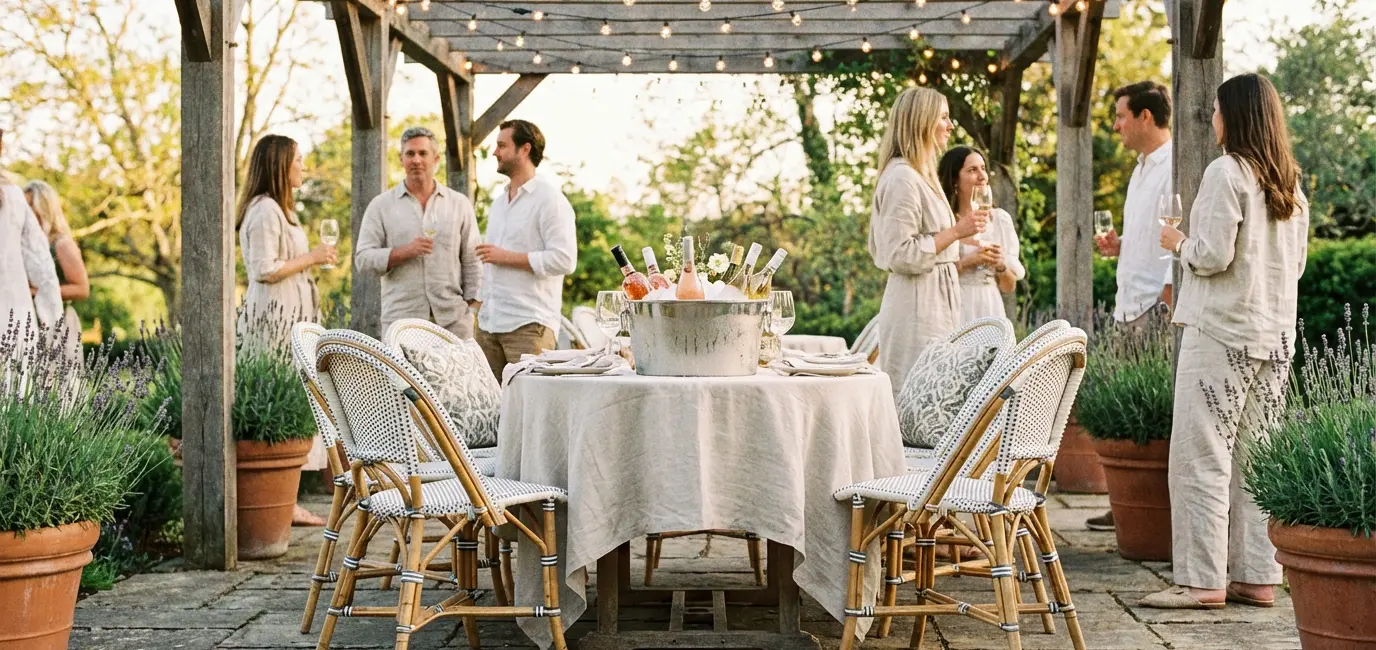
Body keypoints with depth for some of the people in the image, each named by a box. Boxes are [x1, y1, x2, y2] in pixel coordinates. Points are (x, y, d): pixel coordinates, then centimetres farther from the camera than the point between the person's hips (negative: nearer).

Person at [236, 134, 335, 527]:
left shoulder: (277, 209, 20)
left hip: (288, 318, 10)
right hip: (274, 319, -10)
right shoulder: (265, 211, -14)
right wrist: (311, 258, -12)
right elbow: (264, 270, -20)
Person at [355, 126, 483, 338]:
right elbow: (363, 259, 3)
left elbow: (472, 262, 12)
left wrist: (472, 304, 2)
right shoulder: (381, 205, 9)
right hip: (401, 320, -1)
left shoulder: (459, 204, 13)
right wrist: (404, 252, -11)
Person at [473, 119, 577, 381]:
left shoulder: (550, 199, -6)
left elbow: (564, 260, -16)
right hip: (489, 324, 8)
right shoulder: (498, 201, 20)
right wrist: (481, 310, 19)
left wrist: (506, 257, -14)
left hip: (528, 326, -8)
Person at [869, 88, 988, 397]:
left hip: (936, 303, 10)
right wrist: (956, 232, -17)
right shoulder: (902, 178, -15)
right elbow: (901, 255, -20)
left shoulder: (922, 175, 17)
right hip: (917, 307, -10)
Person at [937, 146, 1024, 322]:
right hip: (955, 312, -3)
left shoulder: (1000, 219, 8)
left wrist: (1001, 266, -7)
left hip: (991, 312, 3)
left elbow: (1009, 287, 12)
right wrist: (966, 262, -16)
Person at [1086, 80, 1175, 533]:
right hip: (1131, 307, 9)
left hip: (1159, 308, -9)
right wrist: (1120, 245, 12)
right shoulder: (1142, 169, 21)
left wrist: (1169, 298, -21)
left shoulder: (1176, 168, -10)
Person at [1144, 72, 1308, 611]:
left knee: (1202, 457, -3)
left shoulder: (1227, 172, -11)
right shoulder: (1291, 184, 12)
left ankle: (1202, 580, -2)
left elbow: (1213, 254, -17)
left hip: (1221, 333, -8)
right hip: (1276, 335, 8)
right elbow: (1296, 263, 18)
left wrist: (1178, 243, 3)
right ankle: (1257, 576, 13)